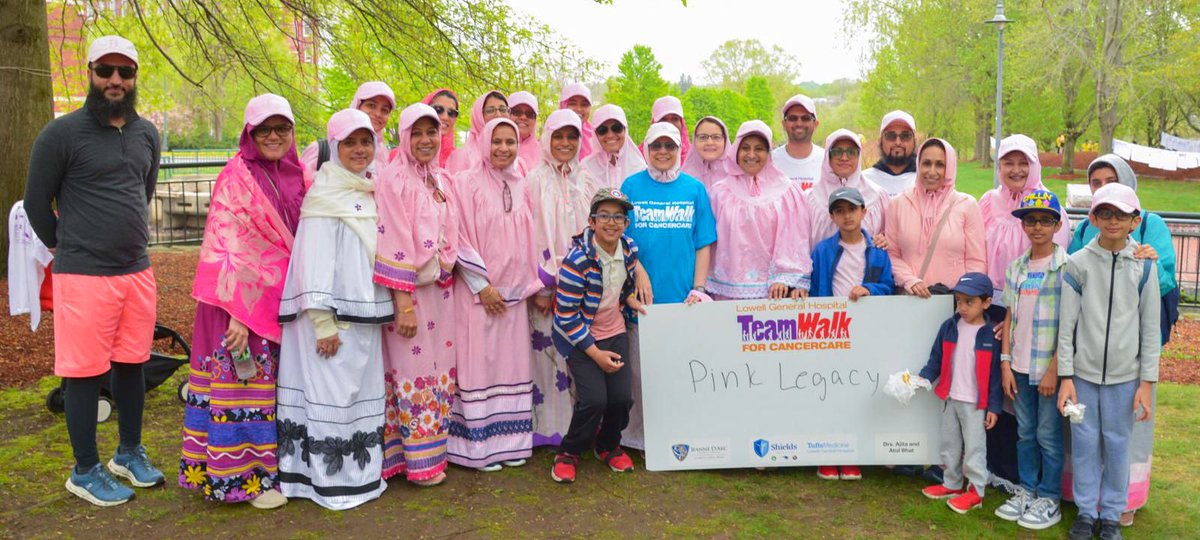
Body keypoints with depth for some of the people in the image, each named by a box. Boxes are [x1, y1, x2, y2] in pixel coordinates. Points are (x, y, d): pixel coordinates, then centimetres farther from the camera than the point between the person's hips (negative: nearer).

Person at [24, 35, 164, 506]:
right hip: (84, 275, -5)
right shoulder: (62, 133, -8)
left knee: (132, 364, 14)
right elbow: (36, 202, 0)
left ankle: (129, 453, 30)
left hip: (137, 271, 5)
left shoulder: (146, 134, 8)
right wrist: (66, 247, 11)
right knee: (86, 373, 2)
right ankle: (85, 471, 16)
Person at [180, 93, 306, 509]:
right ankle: (246, 474, 13)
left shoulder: (298, 176, 9)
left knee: (281, 383, 13)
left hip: (286, 297, 6)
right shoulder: (237, 176, -8)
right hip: (246, 298, -6)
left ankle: (278, 464, 26)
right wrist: (237, 312, -21)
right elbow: (226, 245, -14)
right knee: (245, 380, 1)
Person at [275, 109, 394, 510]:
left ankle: (361, 473, 25)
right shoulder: (325, 195, -9)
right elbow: (314, 262, -15)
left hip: (365, 312, 8)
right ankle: (331, 481, 10)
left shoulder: (370, 193, 13)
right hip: (334, 315, -8)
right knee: (332, 395, -1)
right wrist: (323, 323, -19)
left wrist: (382, 309, 13)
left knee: (363, 393, 13)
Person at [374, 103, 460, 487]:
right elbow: (393, 243, -16)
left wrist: (447, 272, 10)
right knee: (412, 372, 0)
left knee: (439, 369, 11)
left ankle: (434, 447, 24)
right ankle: (418, 460, 11)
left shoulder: (440, 179, 11)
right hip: (408, 289, -7)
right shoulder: (394, 179, -11)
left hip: (440, 289, 7)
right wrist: (403, 303, -19)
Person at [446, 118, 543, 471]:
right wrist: (482, 285, -13)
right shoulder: (466, 184, -5)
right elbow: (460, 240, -10)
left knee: (511, 364, 8)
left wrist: (532, 284, 9)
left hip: (514, 292, 5)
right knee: (479, 364, -2)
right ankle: (478, 445, 7)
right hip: (478, 291, -5)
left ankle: (510, 440, 17)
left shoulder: (521, 186, 11)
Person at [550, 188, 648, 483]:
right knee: (594, 399, -16)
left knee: (623, 396, -4)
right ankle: (569, 452, 11)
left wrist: (631, 300, -3)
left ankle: (608, 445, 27)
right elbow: (567, 315, -19)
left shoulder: (629, 248, -3)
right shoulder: (577, 259, -22)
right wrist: (595, 353, -17)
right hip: (579, 338, -5)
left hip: (614, 333, 5)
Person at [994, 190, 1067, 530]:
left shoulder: (1067, 267, -10)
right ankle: (1026, 490, 27)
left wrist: (1054, 369, -15)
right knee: (1025, 433, 15)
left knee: (1048, 435, 5)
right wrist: (1005, 363, 4)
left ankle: (1049, 500, 18)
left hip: (1050, 368, -5)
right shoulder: (1016, 267, 7)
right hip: (1020, 366, 5)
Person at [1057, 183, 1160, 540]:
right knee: (1085, 443, 7)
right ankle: (1086, 510, 22)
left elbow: (1150, 327, 2)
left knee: (1117, 444, 8)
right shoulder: (1077, 264, -3)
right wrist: (1065, 376, -4)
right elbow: (1067, 324, -1)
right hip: (1083, 372, 0)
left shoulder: (1144, 266, 0)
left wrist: (1147, 380, 0)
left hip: (1124, 375, 0)